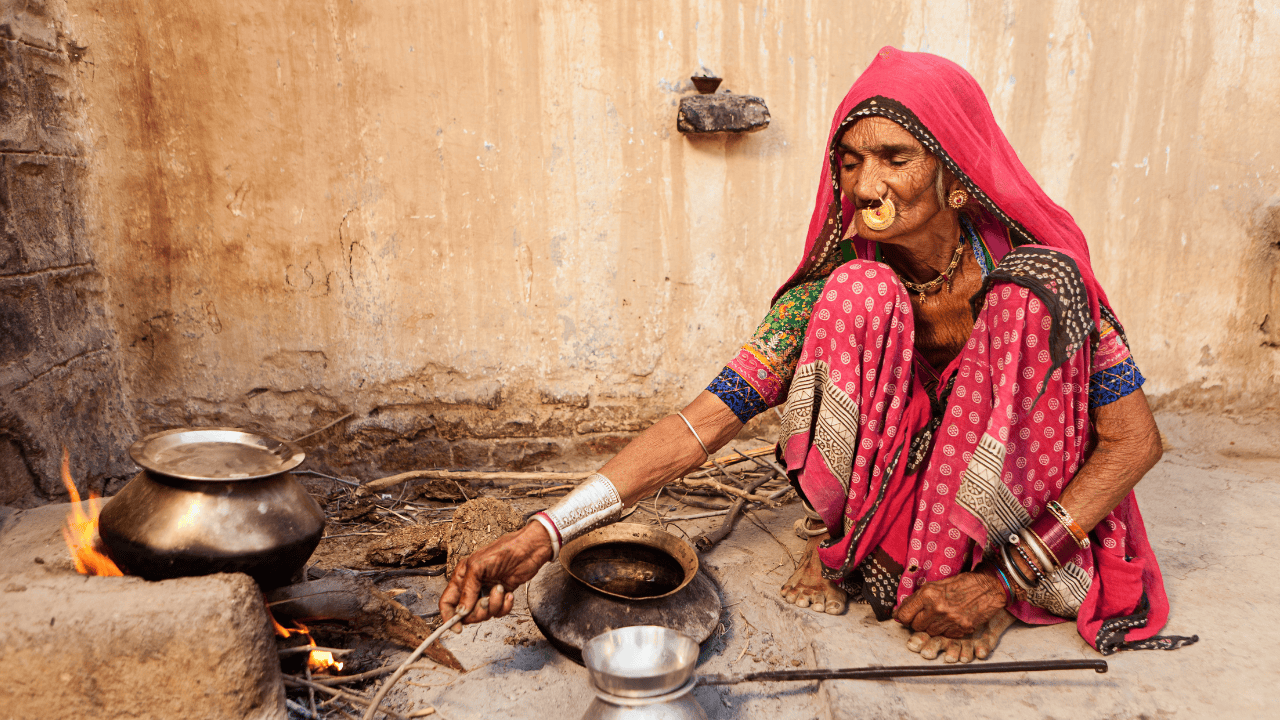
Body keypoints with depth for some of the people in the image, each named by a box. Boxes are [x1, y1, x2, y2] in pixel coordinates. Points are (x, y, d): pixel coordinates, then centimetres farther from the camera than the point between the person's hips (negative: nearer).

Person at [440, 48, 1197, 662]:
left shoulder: (1038, 278, -20)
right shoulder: (835, 287, -18)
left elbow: (1135, 439, -16)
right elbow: (701, 426, -24)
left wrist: (1008, 577, -24)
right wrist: (544, 534, -35)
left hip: (1015, 514, 0)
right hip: (884, 504, 1)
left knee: (1025, 309, -28)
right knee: (856, 296, -27)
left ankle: (991, 580, -13)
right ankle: (835, 543, -8)